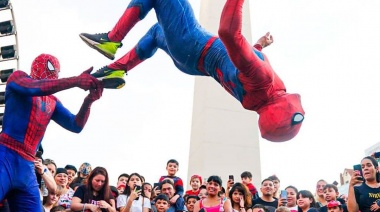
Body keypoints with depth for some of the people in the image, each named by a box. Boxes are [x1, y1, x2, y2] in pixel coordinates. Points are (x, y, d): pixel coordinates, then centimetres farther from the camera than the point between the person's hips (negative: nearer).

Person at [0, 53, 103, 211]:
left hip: (28, 167, 7)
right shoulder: (18, 76, 6)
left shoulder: (53, 102, 22)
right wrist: (76, 81, -23)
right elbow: (32, 87, -18)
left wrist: (88, 101, -6)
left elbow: (76, 126, 12)